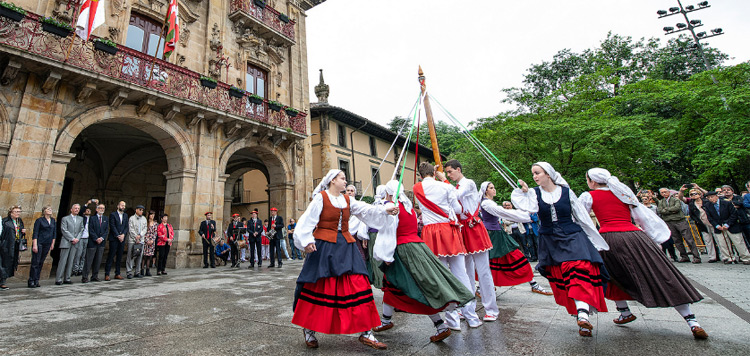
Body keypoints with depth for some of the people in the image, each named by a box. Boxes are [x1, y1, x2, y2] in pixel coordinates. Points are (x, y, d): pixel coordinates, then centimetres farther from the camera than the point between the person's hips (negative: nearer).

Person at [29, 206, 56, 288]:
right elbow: (35, 233, -8)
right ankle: (31, 281, 1)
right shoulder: (39, 220, -4)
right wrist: (34, 245, -14)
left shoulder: (53, 220, 11)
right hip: (39, 242, -5)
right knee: (35, 262, -5)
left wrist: (52, 243, 12)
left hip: (47, 244, 5)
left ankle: (36, 281, 14)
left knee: (41, 262, 8)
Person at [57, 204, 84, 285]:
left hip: (75, 243, 4)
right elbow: (64, 230, -5)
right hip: (66, 242, -4)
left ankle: (67, 279, 8)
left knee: (71, 261, 4)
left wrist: (77, 239, -4)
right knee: (63, 261, -6)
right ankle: (58, 280, -1)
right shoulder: (65, 219, 3)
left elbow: (81, 230, 12)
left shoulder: (80, 219, 15)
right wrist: (72, 239, -12)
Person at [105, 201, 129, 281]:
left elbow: (126, 227, 10)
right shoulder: (113, 214, -1)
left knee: (119, 257, 7)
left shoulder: (125, 215, 15)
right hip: (114, 239, -5)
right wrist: (118, 236, -13)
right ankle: (107, 274, 3)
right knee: (111, 256, -4)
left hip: (122, 238, 5)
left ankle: (117, 274, 13)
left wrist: (123, 235, -6)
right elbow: (112, 226, -8)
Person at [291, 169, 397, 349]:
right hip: (324, 246, -5)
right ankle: (309, 329, 25)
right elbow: (308, 220, -9)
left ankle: (365, 332, 9)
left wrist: (385, 211, -8)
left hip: (346, 246, 5)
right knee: (319, 287, 2)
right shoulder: (321, 198, -2)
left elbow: (367, 210, 5)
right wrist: (307, 241, -21)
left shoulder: (347, 200, 15)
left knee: (357, 285, 0)